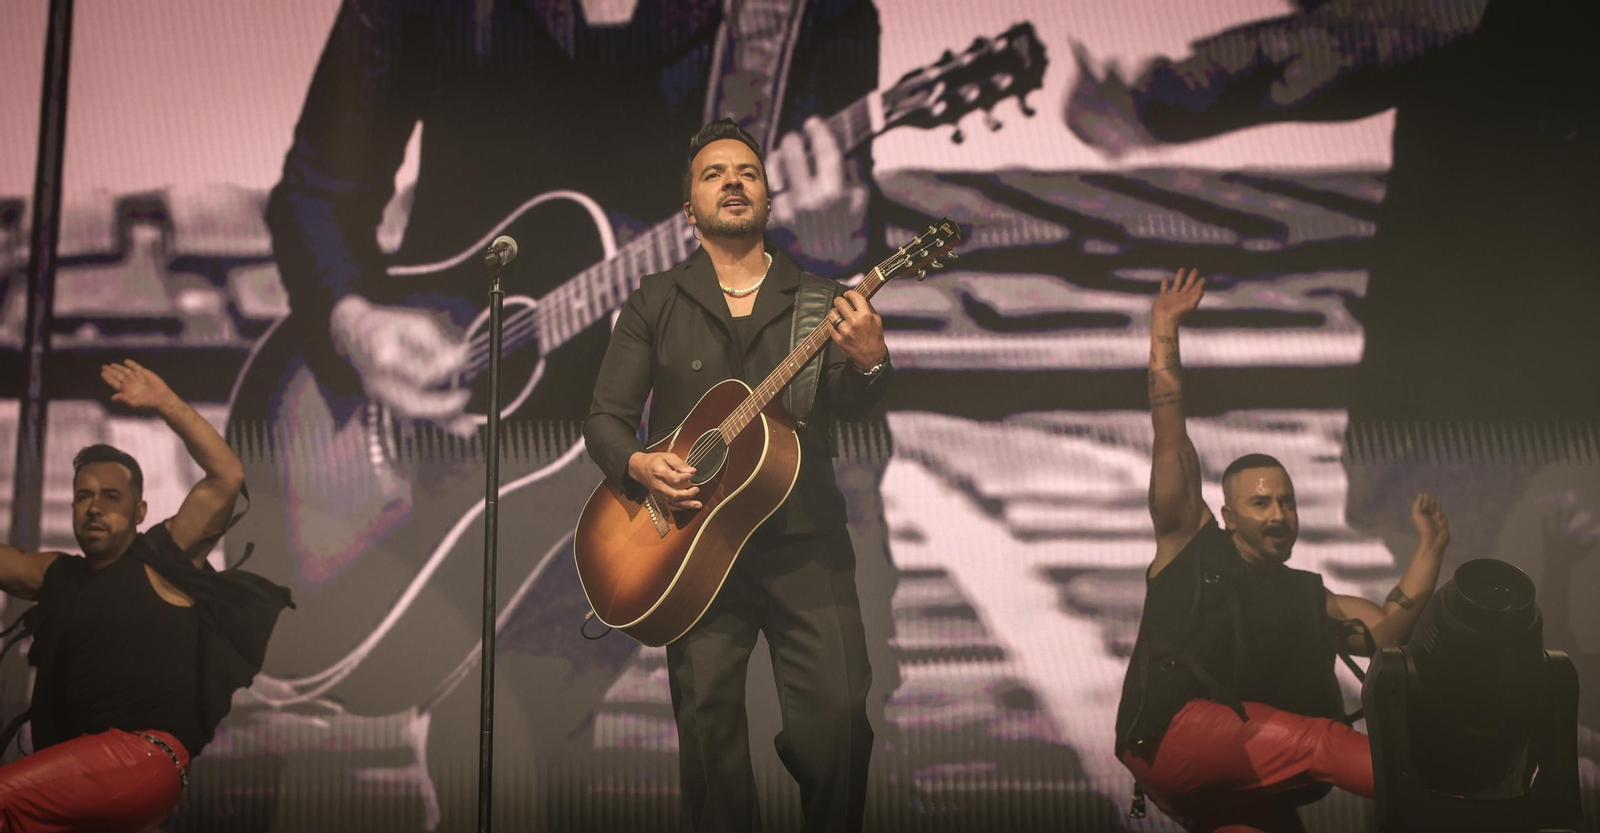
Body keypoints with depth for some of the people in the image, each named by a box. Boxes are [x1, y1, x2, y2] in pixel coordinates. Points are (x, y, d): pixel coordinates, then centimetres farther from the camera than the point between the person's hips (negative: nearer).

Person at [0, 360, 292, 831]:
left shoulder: (162, 556, 7)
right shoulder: (57, 576, 23)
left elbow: (227, 477, -3)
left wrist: (165, 405, -10)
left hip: (149, 753, -6)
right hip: (84, 769, 6)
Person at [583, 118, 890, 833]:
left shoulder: (817, 300, 12)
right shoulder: (655, 303, 12)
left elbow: (845, 405, -2)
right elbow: (605, 418, 8)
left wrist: (868, 362, -25)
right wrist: (638, 465, -14)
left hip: (806, 544, 0)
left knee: (837, 715, -10)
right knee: (706, 716, -4)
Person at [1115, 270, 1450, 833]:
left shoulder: (1308, 599, 28)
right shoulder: (1191, 545, 16)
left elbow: (1387, 631, 12)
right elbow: (1170, 439, 9)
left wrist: (1430, 548, 5)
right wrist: (1164, 333, 7)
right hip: (1172, 736, -6)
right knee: (1315, 739, -28)